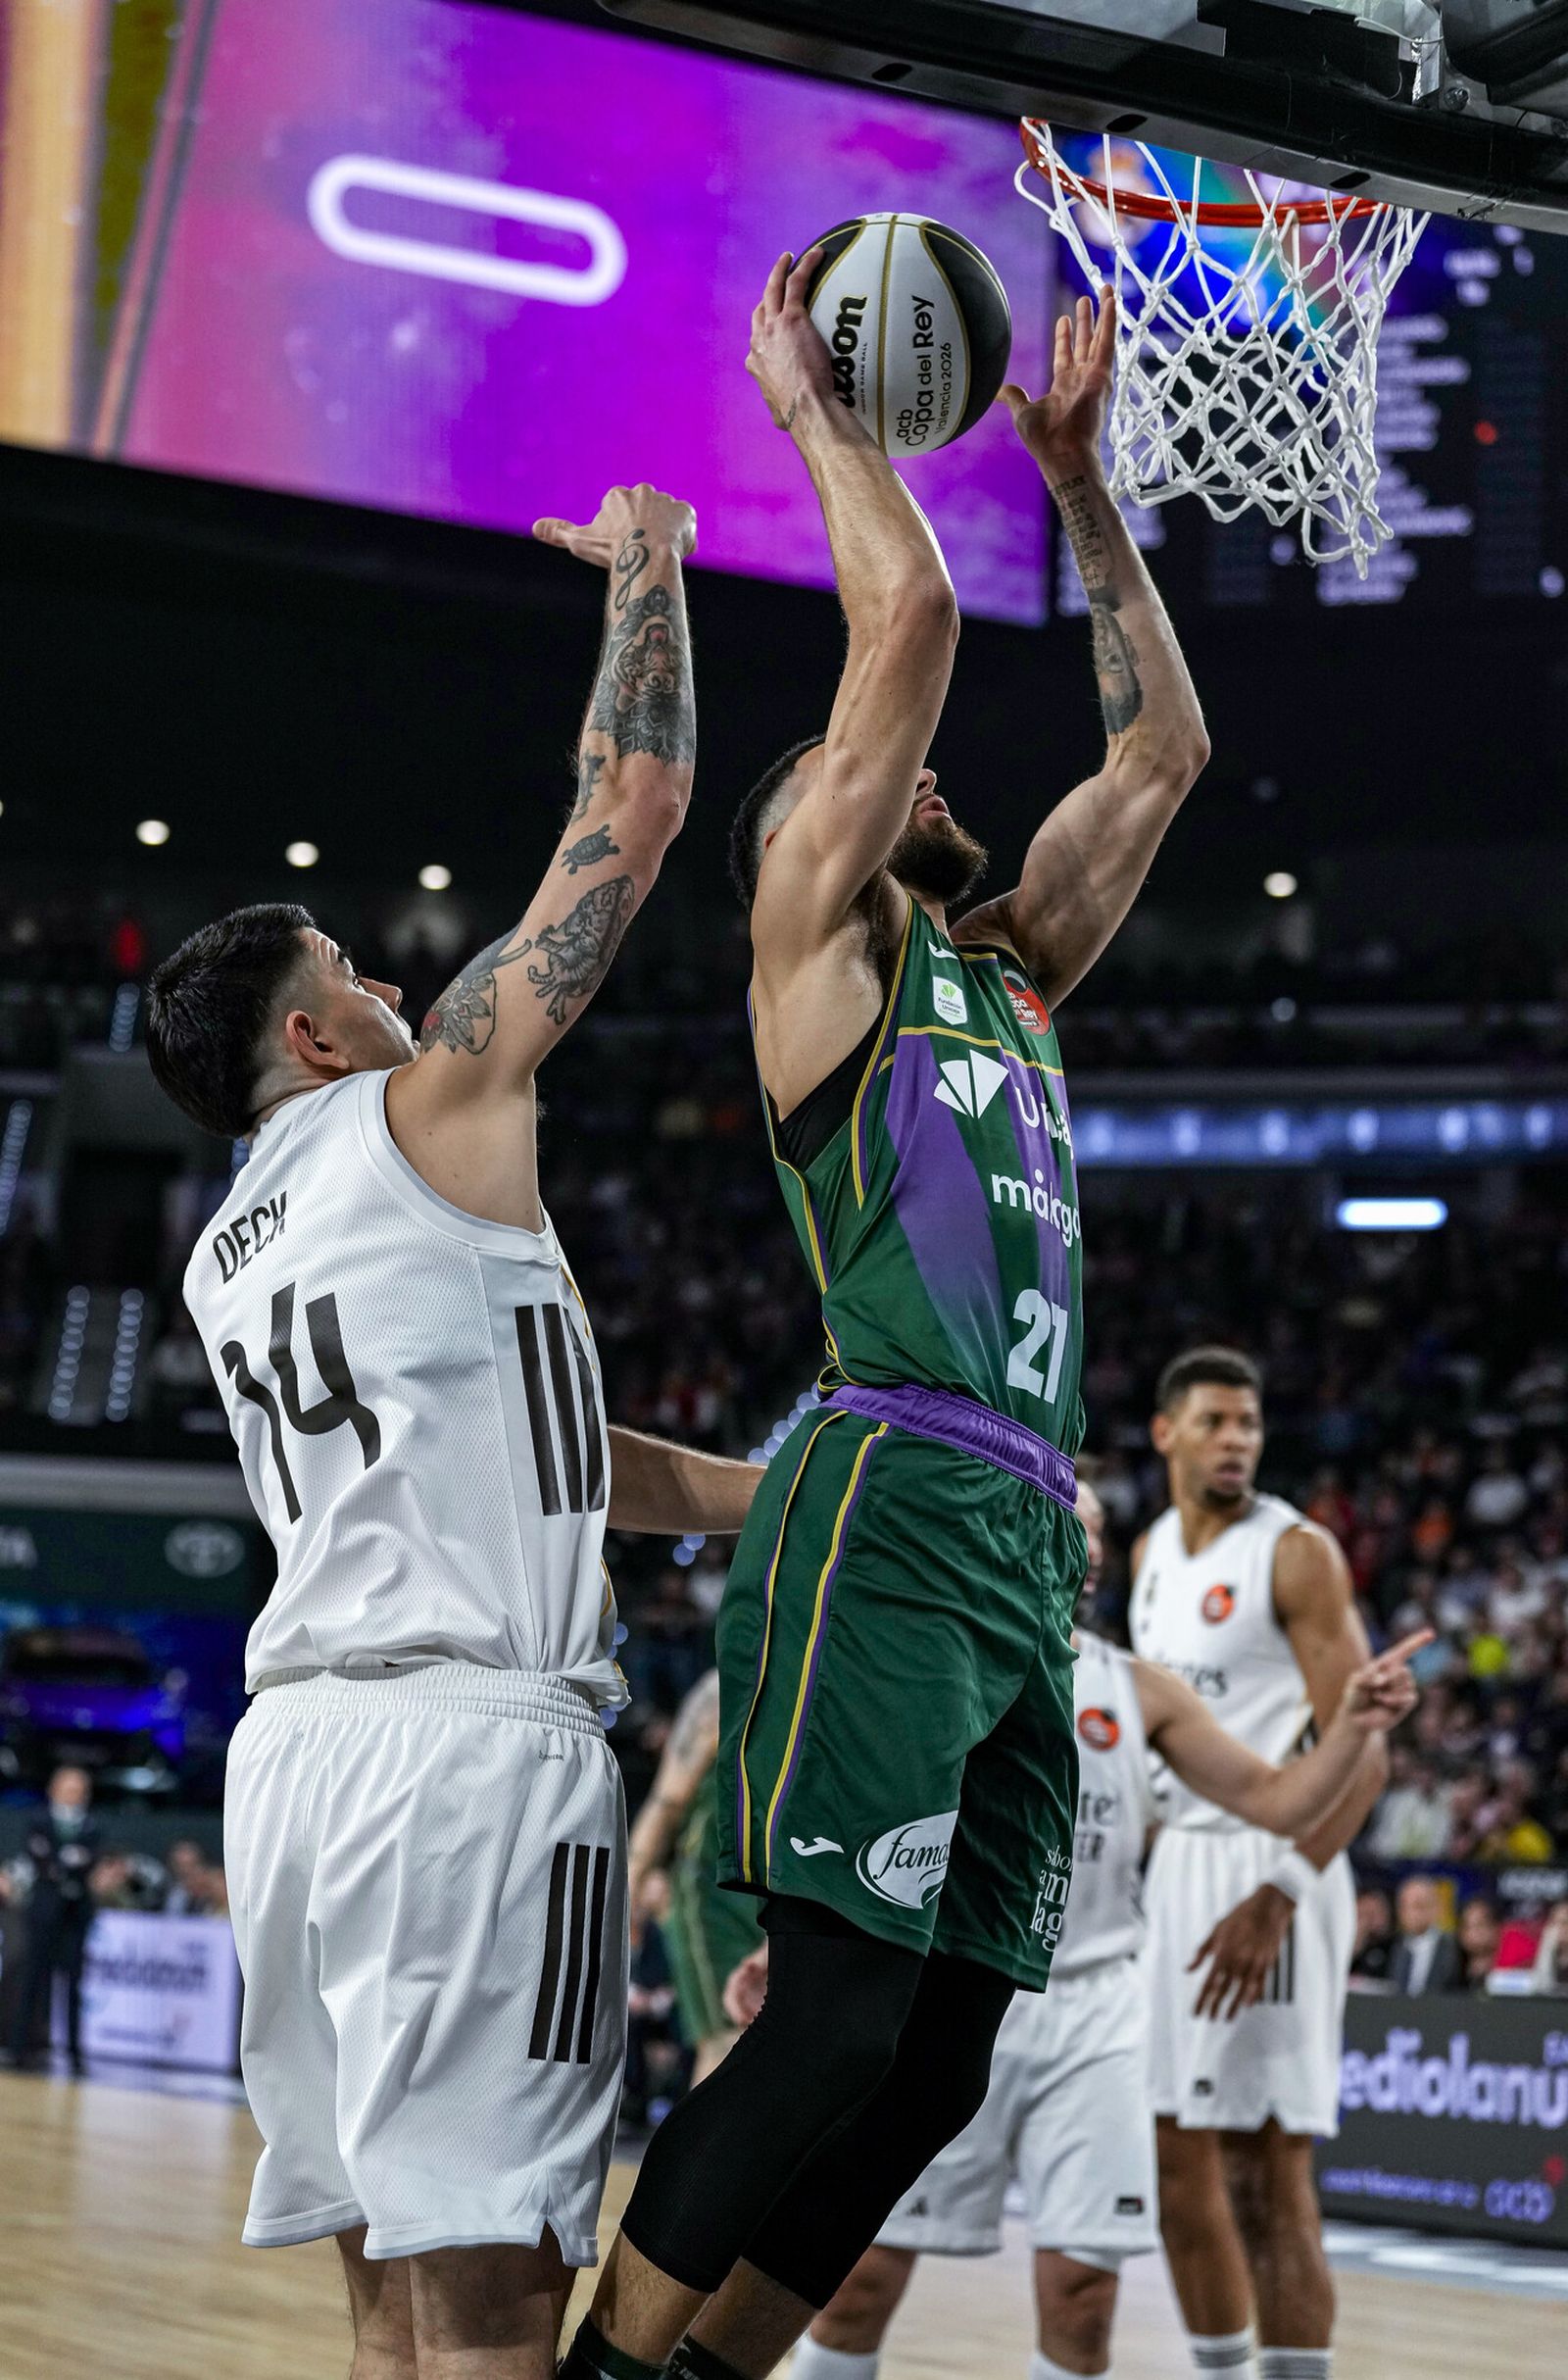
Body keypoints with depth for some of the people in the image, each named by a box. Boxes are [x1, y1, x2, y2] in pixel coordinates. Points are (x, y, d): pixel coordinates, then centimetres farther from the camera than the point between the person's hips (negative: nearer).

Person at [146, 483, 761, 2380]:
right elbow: (634, 802, 2)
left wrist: (769, 1497, 28)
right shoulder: (433, 1109, 1)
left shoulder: (227, 1258, 23)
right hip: (471, 1730, -8)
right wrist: (642, 564, 17)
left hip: (300, 1739, 8)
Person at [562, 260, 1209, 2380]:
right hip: (893, 1506, -8)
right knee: (839, 2010, -15)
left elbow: (1164, 746, 30)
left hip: (1030, 1545, 8)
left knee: (940, 2057, 3)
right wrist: (814, 410, 10)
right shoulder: (816, 943, 6)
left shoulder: (1008, 972, 26)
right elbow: (909, 619, -2)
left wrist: (1079, 479, 30)